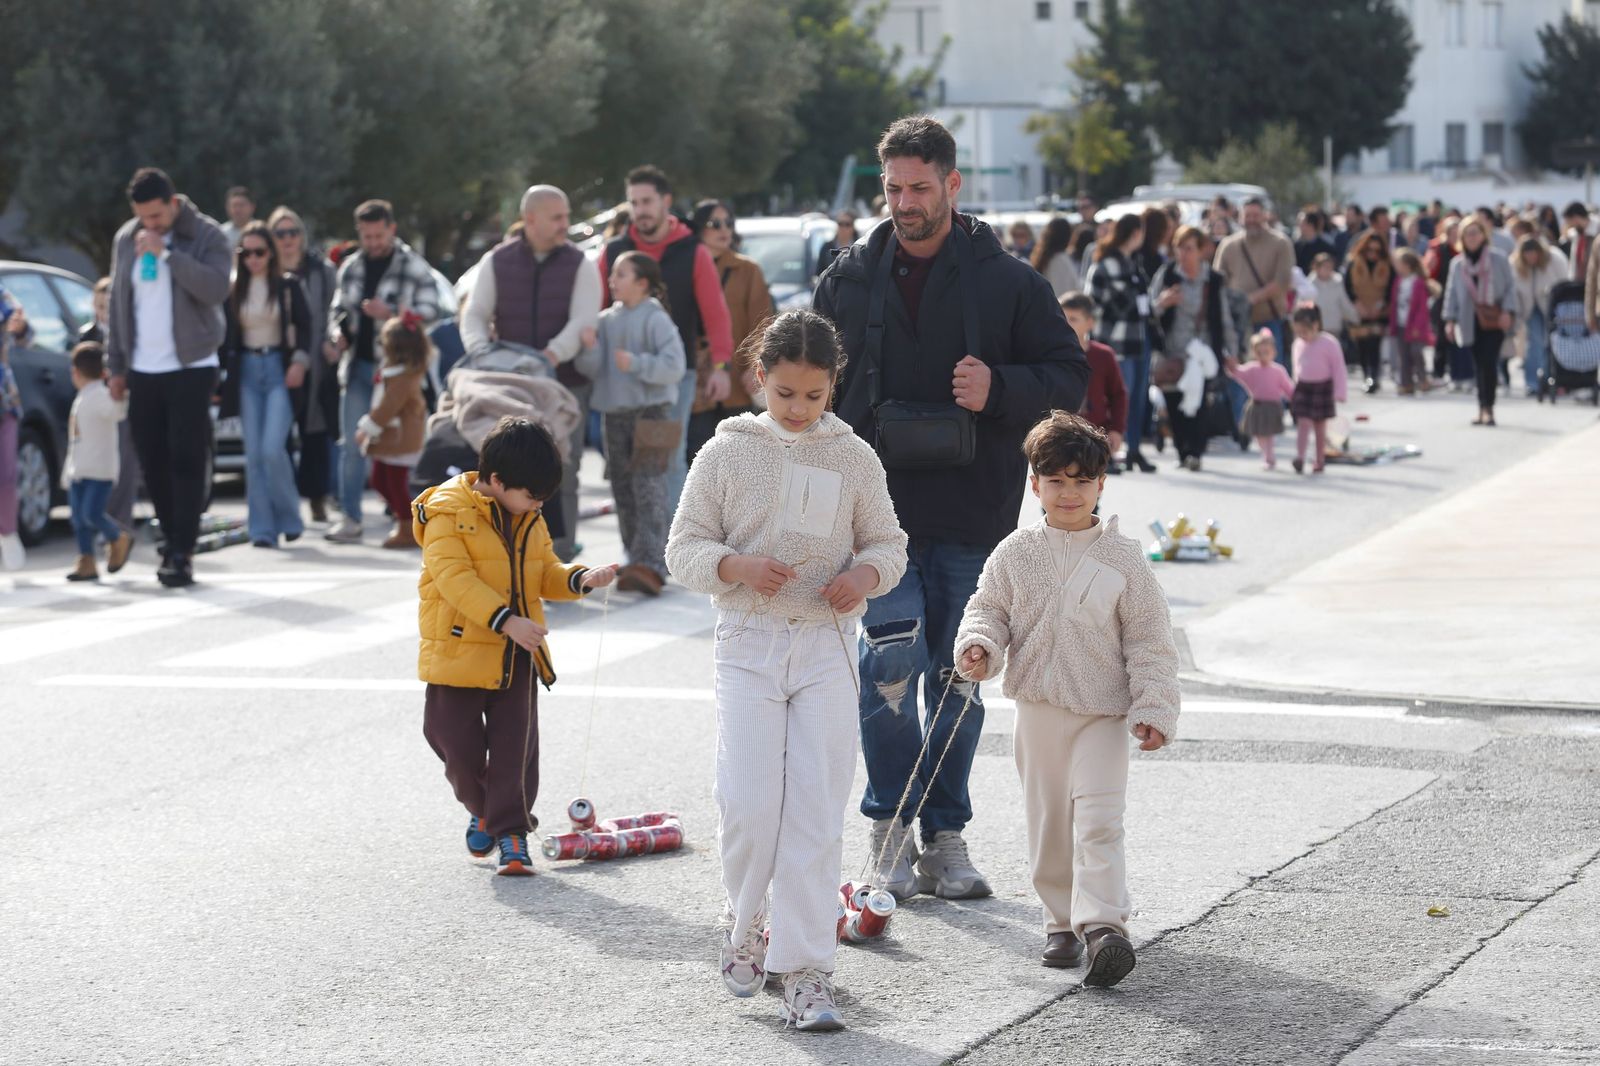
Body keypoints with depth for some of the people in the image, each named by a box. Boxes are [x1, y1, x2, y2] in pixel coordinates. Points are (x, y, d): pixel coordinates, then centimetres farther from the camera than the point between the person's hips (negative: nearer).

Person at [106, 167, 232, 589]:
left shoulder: (207, 237, -6)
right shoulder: (126, 240, 8)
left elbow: (215, 288, -22)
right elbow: (118, 304, 13)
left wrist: (167, 253, -23)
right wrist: (116, 365, 12)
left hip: (191, 366, -5)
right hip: (143, 370, 5)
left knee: (187, 460, -9)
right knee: (152, 461, 7)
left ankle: (182, 554, -10)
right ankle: (172, 539, 21)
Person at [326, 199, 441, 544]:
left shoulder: (413, 266, -2)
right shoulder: (350, 267, 15)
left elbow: (429, 311, -7)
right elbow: (337, 308, 24)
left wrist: (389, 313, -19)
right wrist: (337, 332, 4)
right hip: (358, 363, 5)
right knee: (351, 444, 2)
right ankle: (350, 519, 5)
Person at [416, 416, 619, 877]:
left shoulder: (529, 521, 8)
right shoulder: (448, 514, -15)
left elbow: (545, 573, 15)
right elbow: (455, 578, -23)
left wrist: (581, 579, -7)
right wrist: (506, 620, -31)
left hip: (516, 656, 5)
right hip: (460, 648, -5)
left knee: (514, 747, 2)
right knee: (459, 745, 3)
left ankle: (511, 830, 8)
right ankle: (482, 810, 28)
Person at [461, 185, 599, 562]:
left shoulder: (578, 265, 0)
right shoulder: (497, 262, 5)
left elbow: (582, 322, -13)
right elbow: (475, 315, -1)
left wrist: (553, 354, -31)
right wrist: (481, 353, -22)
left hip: (565, 384, -1)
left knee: (561, 472, -3)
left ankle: (559, 558, 1)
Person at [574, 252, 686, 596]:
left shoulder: (655, 319, -7)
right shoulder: (606, 320, 11)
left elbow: (674, 366, -14)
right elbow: (591, 370, 5)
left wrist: (635, 363, -22)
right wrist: (589, 347, -14)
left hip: (651, 411, -7)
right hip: (615, 413, 7)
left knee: (648, 488, -14)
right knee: (623, 490, 9)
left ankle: (650, 564, -21)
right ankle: (637, 558, 16)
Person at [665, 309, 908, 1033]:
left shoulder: (854, 458, 5)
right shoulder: (728, 452, 1)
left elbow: (887, 543, 12)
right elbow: (684, 549, 3)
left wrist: (865, 573, -11)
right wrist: (737, 567, -17)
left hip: (827, 645, 1)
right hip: (749, 642, -1)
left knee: (816, 812, -5)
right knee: (748, 805, -8)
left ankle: (805, 972, -4)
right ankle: (745, 926, 21)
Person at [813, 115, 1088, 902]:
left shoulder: (1008, 282, 2)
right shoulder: (849, 279, 7)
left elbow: (1069, 379, 4)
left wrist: (999, 389, -15)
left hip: (971, 513, 0)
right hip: (879, 507, 0)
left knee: (958, 680, 7)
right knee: (893, 662, -12)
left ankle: (944, 837, 18)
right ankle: (891, 832, 1)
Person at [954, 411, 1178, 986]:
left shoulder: (1123, 557, -3)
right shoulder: (1016, 553, 2)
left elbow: (1149, 639, -1)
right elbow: (988, 609, 9)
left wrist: (1154, 708, -7)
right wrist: (979, 647, -14)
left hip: (1102, 711, -3)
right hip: (1037, 707, 3)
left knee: (1098, 820, -15)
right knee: (1047, 821, 10)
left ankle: (1103, 924, -22)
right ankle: (1062, 921, 23)